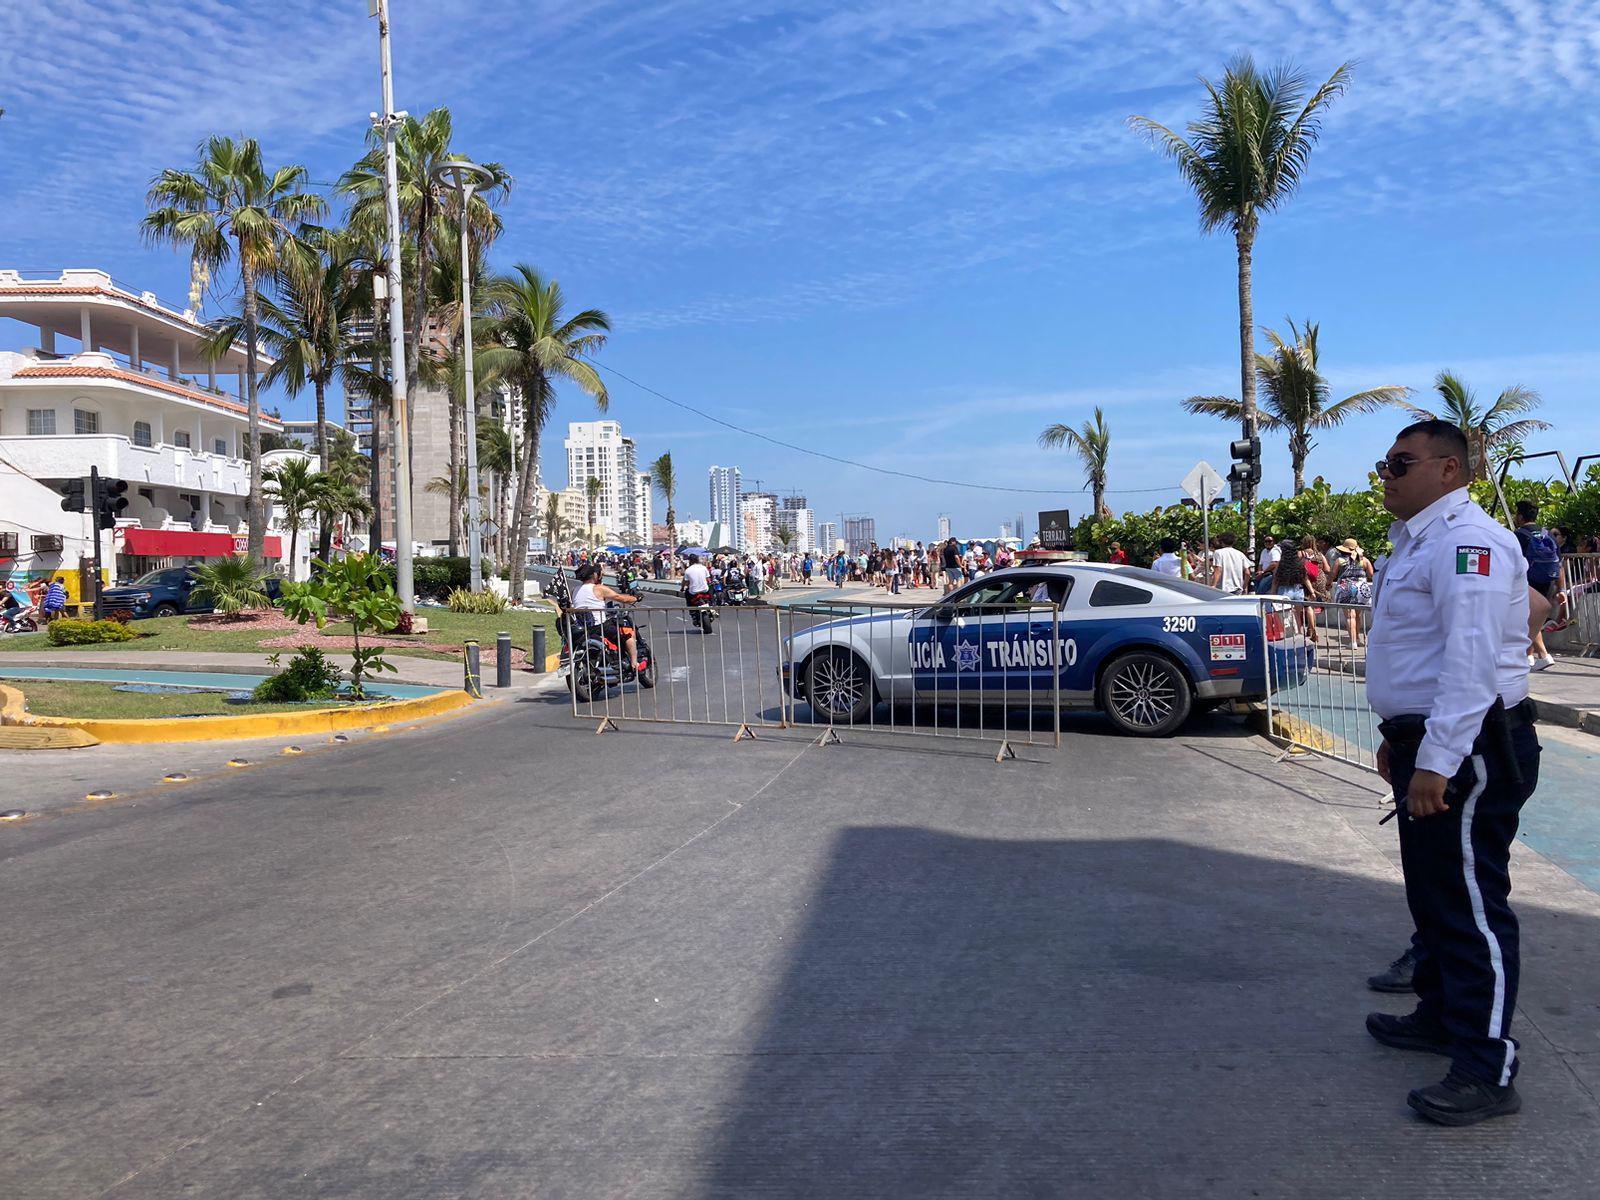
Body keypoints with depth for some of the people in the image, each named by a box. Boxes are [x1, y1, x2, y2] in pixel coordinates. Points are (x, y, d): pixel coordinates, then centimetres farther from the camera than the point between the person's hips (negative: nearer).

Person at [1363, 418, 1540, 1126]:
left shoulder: (1467, 542, -18)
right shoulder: (1418, 542, 17)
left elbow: (1471, 661, -27)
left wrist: (1436, 763, -29)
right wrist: (1399, 739, 24)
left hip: (1466, 750, -11)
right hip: (1429, 748, 11)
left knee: (1471, 905, -5)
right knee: (1433, 892, 21)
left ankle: (1486, 1073, 3)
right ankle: (1440, 1015, 38)